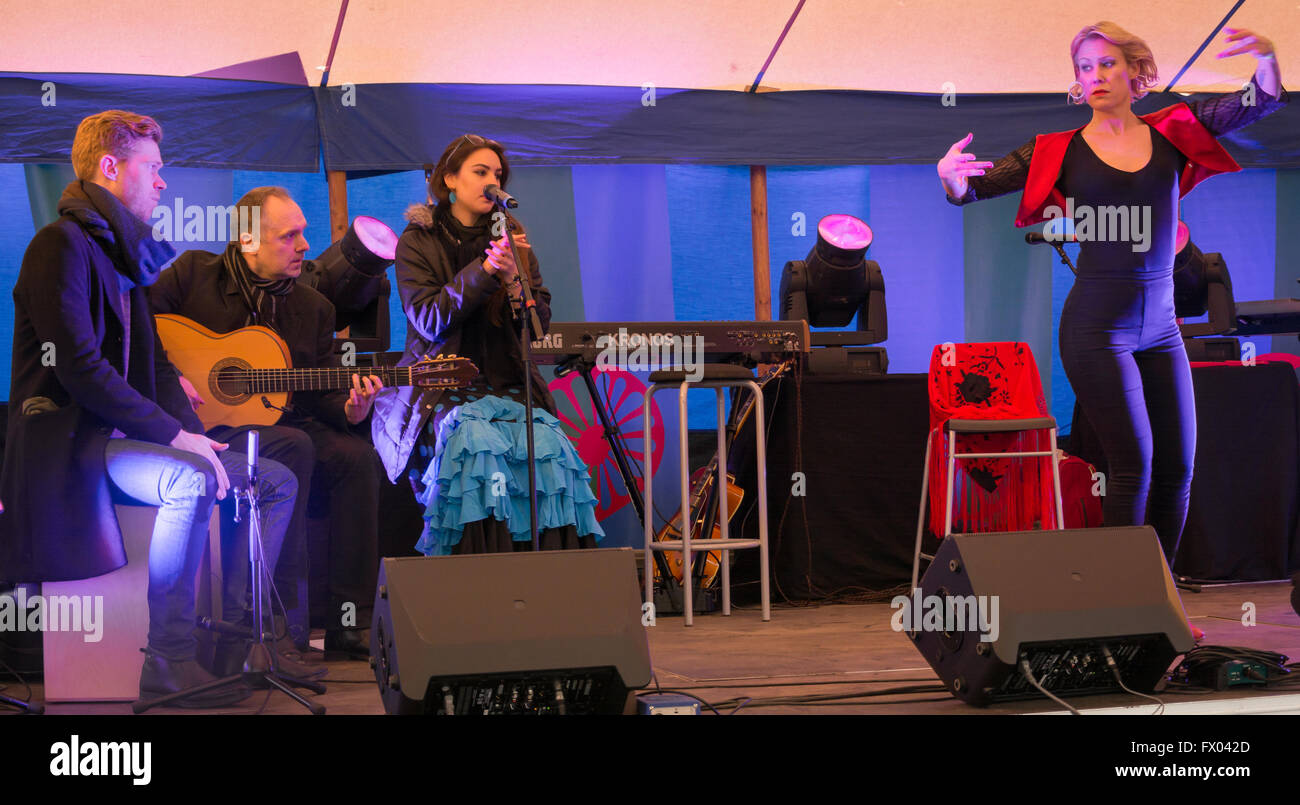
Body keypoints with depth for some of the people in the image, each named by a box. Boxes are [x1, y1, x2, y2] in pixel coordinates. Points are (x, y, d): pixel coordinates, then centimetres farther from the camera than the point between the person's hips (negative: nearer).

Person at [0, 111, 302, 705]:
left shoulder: (123, 254, 19)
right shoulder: (64, 244, -11)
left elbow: (153, 361, 19)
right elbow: (79, 369, -21)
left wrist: (196, 437, 3)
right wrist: (176, 436, -21)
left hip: (125, 431, 10)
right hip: (68, 440, -9)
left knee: (278, 481, 1)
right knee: (192, 480, -35)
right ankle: (169, 659, -25)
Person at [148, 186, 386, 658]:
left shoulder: (314, 307, 12)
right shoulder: (193, 274, -1)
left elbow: (320, 394, 9)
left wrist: (349, 410, -13)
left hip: (281, 422, 5)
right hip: (205, 427, -5)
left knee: (358, 456, -20)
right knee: (294, 445, -33)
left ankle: (349, 624, -17)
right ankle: (282, 618, -28)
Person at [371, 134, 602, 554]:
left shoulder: (511, 237, 14)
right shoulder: (418, 242, 5)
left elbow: (540, 323, 8)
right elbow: (429, 321, -9)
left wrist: (513, 281, -12)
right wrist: (484, 271, -17)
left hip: (507, 385, 3)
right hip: (443, 388, -3)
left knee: (549, 445, -27)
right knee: (478, 443, -34)